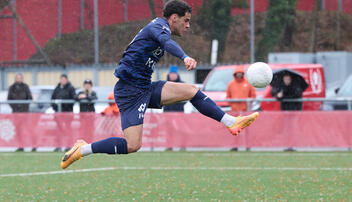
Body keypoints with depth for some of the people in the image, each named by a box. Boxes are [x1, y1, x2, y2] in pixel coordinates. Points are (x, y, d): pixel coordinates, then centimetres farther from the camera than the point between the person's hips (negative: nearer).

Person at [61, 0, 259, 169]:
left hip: (145, 87, 10)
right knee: (132, 145, -16)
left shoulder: (158, 26, 19)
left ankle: (231, 122, 4)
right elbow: (167, 42, -36)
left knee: (192, 91, 2)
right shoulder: (159, 26, -12)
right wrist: (185, 57, -54)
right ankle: (82, 149, -4)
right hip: (130, 91, -10)